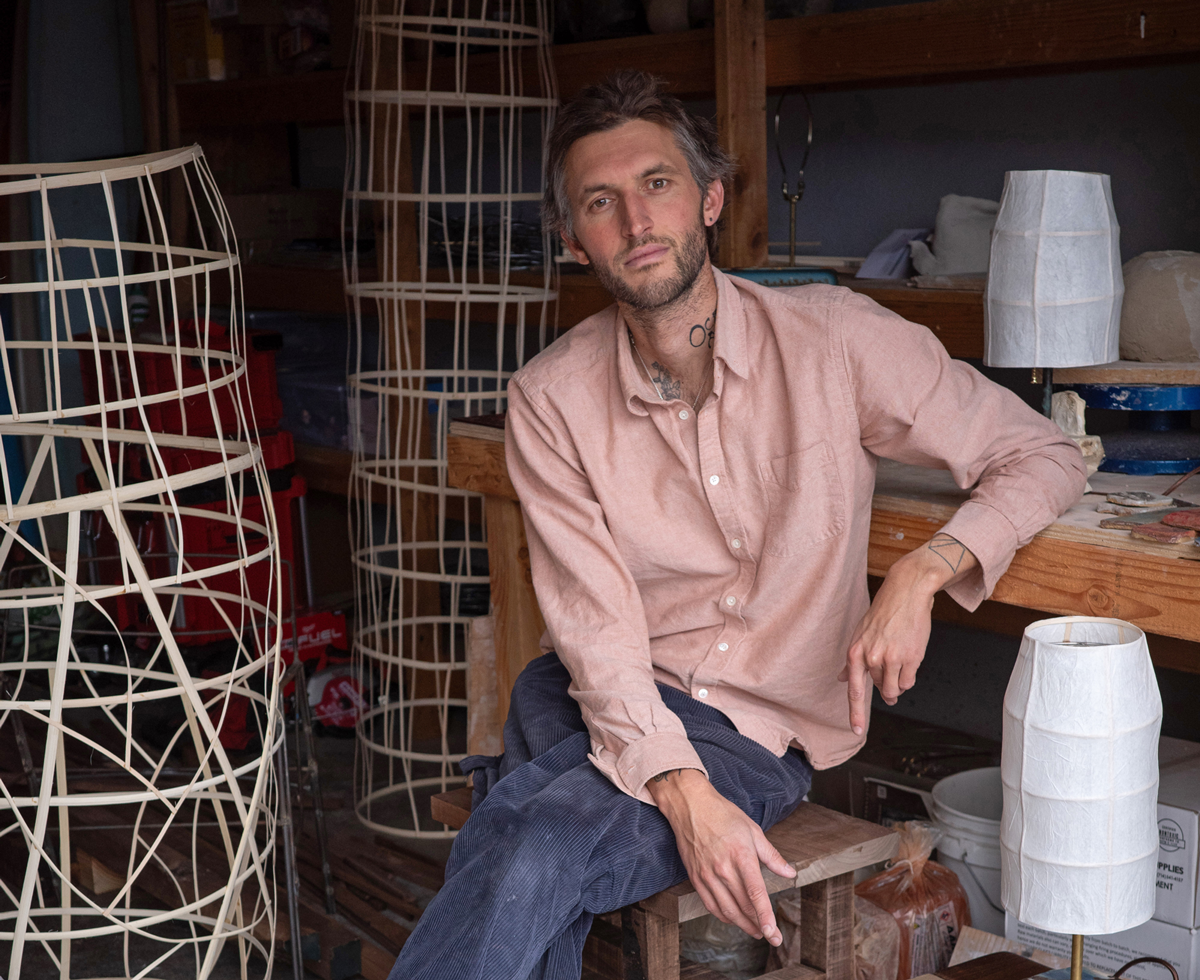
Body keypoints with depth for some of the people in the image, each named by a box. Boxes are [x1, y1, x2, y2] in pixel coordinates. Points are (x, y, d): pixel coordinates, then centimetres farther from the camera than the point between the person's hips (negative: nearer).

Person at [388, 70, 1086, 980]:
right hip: (601, 701, 2)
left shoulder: (834, 339, -8)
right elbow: (596, 632, -10)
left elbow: (1045, 456, -2)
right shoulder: (550, 400, -5)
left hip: (759, 727, -1)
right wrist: (682, 793, -26)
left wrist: (922, 570, -20)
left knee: (541, 846, -29)